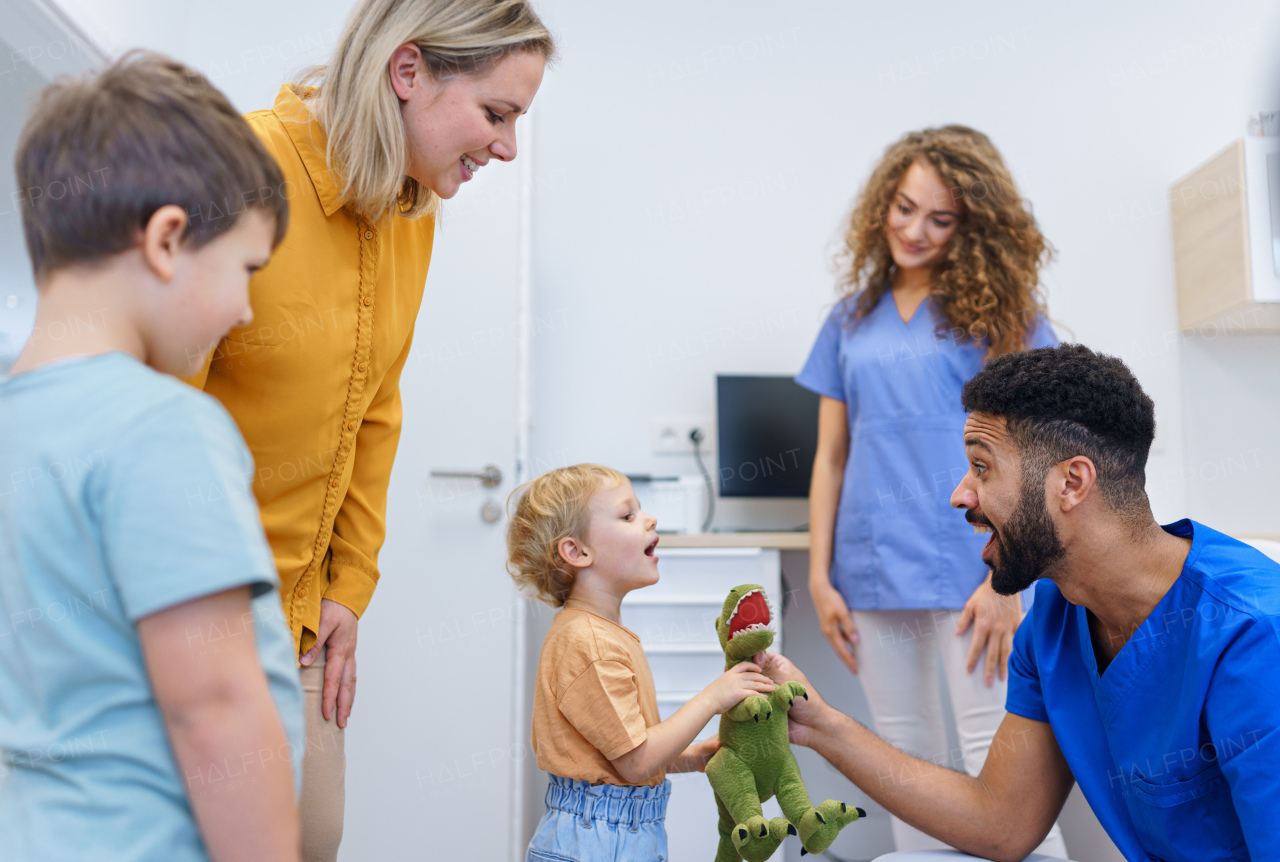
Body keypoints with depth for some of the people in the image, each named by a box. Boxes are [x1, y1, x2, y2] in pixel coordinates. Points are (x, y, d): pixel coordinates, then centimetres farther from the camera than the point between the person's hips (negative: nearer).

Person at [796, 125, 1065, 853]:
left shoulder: (998, 309, 2)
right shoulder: (853, 319, 13)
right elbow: (832, 457, 12)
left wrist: (1007, 577, -12)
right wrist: (820, 576, 7)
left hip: (967, 569, -4)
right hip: (874, 573, 4)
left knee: (995, 758, -3)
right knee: (907, 760, 12)